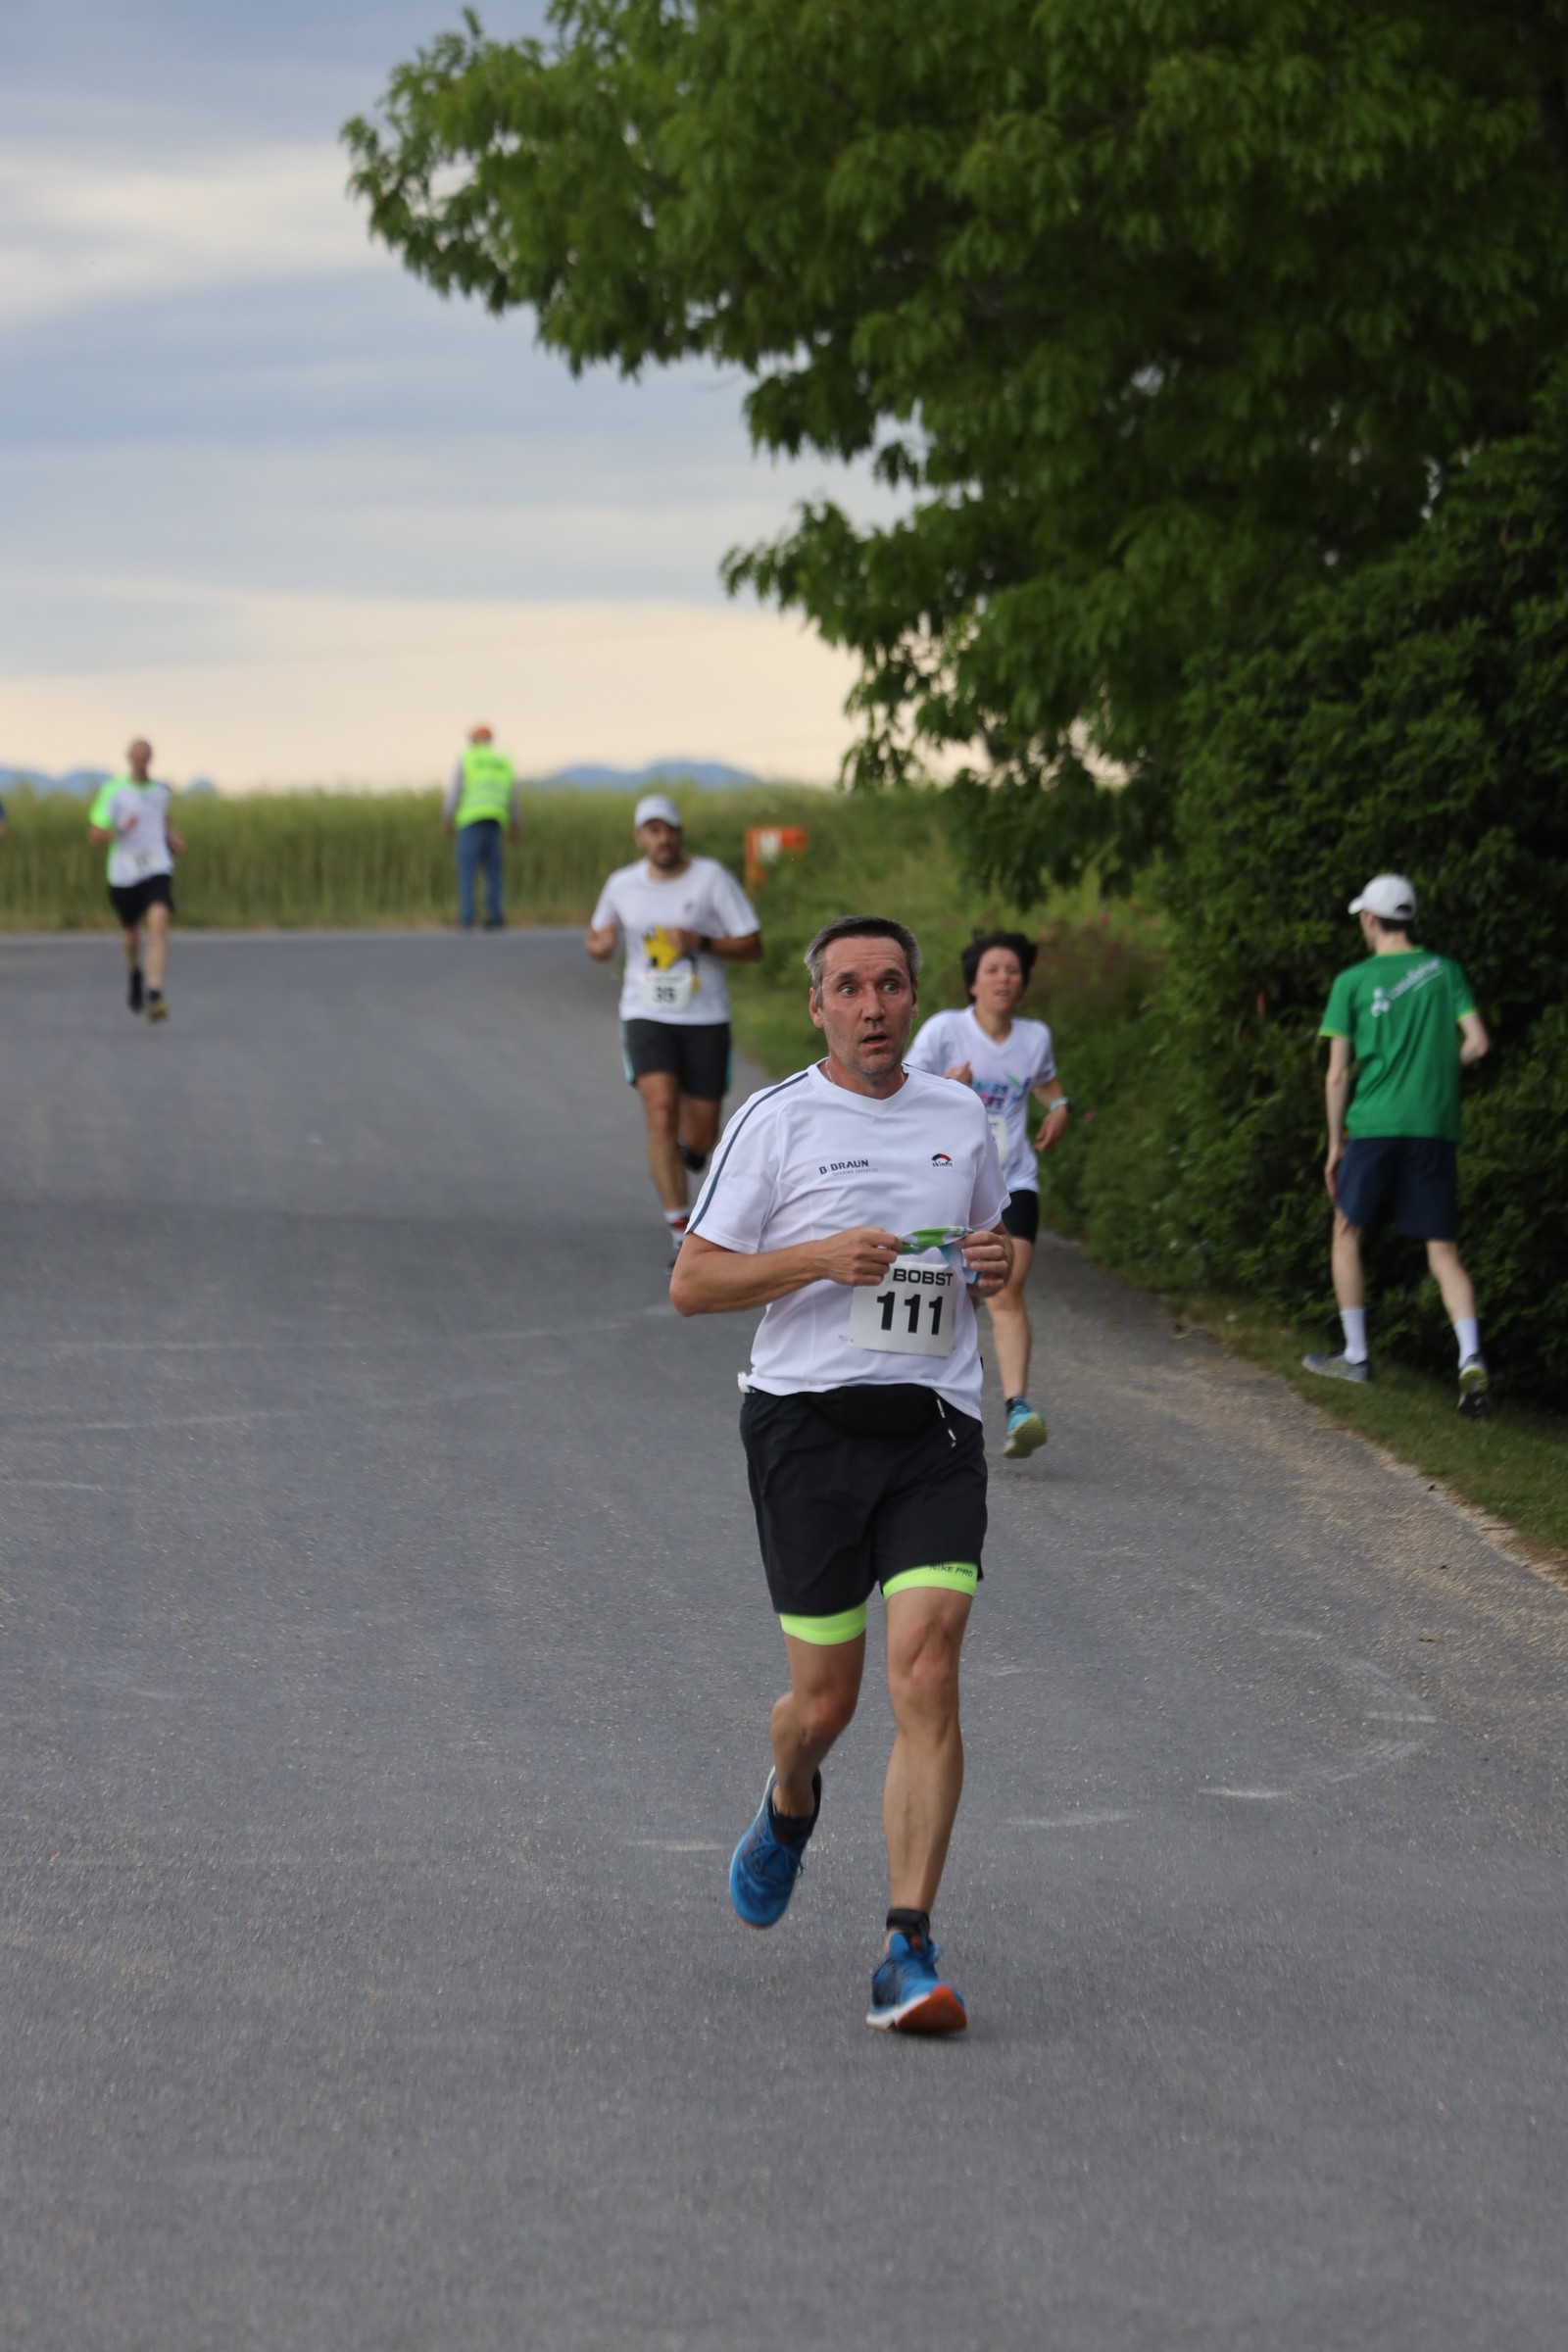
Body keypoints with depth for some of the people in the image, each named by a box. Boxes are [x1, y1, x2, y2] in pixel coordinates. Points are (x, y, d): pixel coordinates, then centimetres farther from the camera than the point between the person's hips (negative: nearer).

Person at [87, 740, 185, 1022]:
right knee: (131, 933, 15)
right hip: (124, 875, -1)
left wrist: (174, 839, 12)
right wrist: (119, 832, -27)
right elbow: (94, 834, -8)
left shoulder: (161, 790, 8)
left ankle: (154, 994, -29)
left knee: (159, 925, -22)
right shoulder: (113, 790, -7)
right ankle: (135, 975, 50)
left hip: (158, 871, 1)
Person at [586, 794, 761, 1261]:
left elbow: (752, 947, -4)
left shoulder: (711, 878, -3)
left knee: (701, 1136, 4)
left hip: (705, 1018, 0)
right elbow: (598, 938, 20)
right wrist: (598, 945, -5)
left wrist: (701, 943, -20)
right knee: (662, 1113, -18)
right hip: (646, 1016, 1)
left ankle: (689, 1147, 44)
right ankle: (680, 1233, -15)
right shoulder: (622, 885, 5)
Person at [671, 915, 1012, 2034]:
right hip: (808, 1423, -2)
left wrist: (996, 1263, 2)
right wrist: (818, 1258, -15)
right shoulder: (775, 1121, 0)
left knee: (927, 1670, -14)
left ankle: (910, 1951, -14)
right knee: (825, 1699, 3)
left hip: (934, 1425, 2)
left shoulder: (961, 1117, 12)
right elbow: (692, 1282, -1)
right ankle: (790, 1806, 41)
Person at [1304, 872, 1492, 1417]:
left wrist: (1335, 1143, 9)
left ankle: (1356, 1355, 18)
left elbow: (1337, 1074, 0)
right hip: (1436, 1128, 2)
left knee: (1347, 1234, 17)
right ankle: (1471, 1359, -17)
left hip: (1373, 1126, -2)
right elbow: (1477, 1043, 2)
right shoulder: (1445, 970, 8)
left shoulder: (1353, 982, 1)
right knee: (1444, 1254, 2)